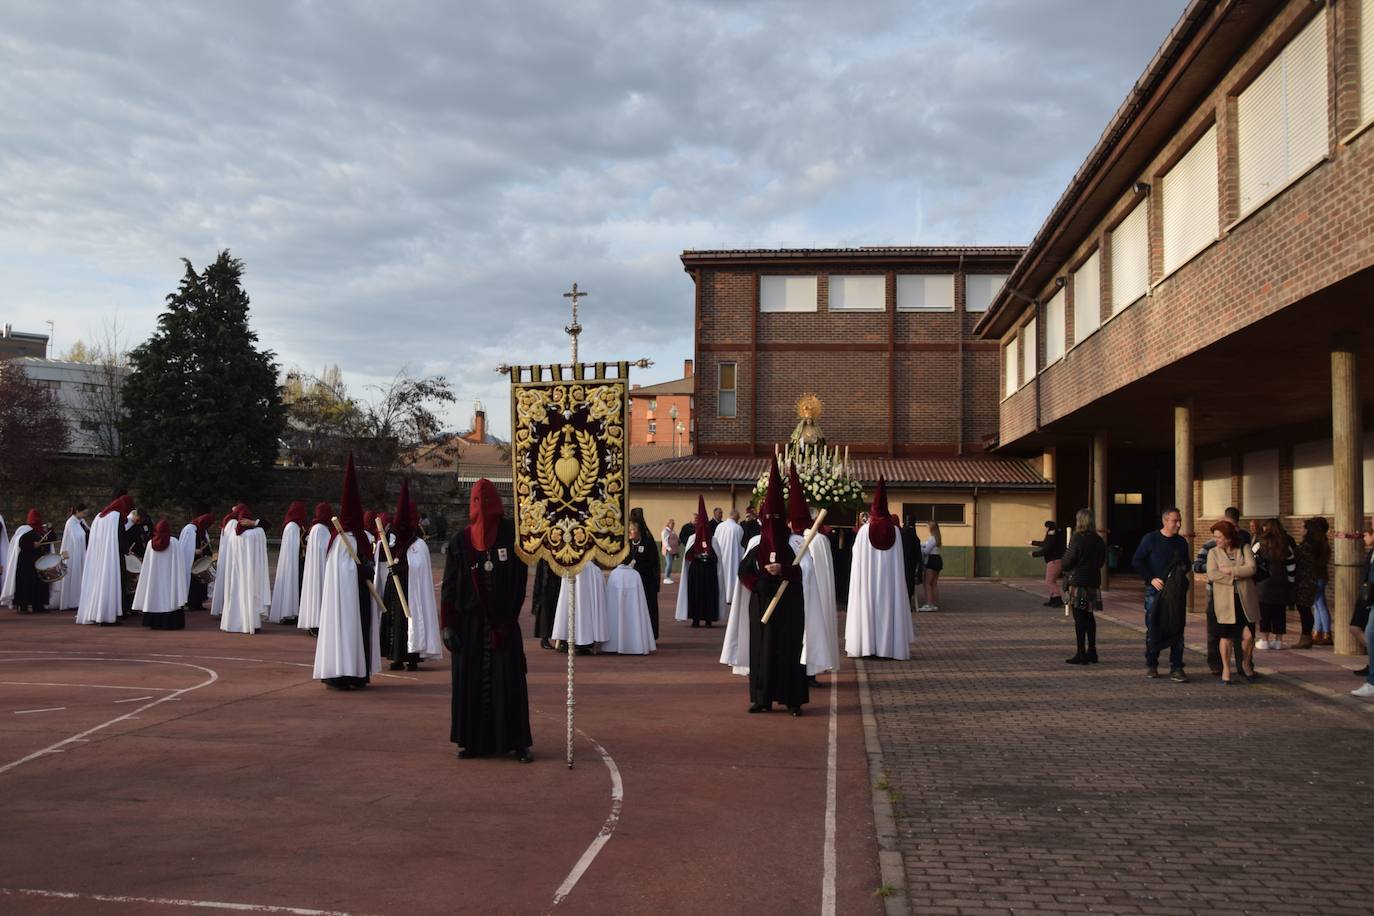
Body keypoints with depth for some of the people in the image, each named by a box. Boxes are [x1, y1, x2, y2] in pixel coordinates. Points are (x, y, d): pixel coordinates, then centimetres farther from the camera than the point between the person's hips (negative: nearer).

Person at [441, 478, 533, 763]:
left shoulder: (511, 534, 0)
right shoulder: (460, 540, 6)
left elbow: (519, 580, -4)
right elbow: (450, 586, 5)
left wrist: (505, 622, -10)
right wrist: (448, 625, -1)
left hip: (503, 621, -2)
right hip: (470, 622, 2)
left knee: (509, 681, -2)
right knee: (470, 681, 4)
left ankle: (517, 742, 5)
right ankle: (473, 741, 14)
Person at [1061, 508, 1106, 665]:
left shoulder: (1077, 539, -13)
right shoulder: (1099, 540, 6)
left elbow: (1067, 562, -13)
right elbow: (1101, 561, 15)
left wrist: (1064, 567, 8)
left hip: (1078, 582, -6)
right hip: (1094, 582, 6)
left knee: (1079, 618, -2)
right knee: (1090, 616, 16)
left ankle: (1081, 654, -2)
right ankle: (1092, 652, 20)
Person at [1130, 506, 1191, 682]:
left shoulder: (1181, 542, 8)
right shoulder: (1150, 539, -3)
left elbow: (1186, 565, 19)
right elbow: (1136, 562, -2)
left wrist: (1180, 576, -4)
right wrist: (1151, 579, -11)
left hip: (1176, 592, 3)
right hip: (1155, 590, -3)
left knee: (1177, 630, -2)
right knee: (1153, 629, 4)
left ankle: (1176, 669, 1)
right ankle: (1151, 665, 17)